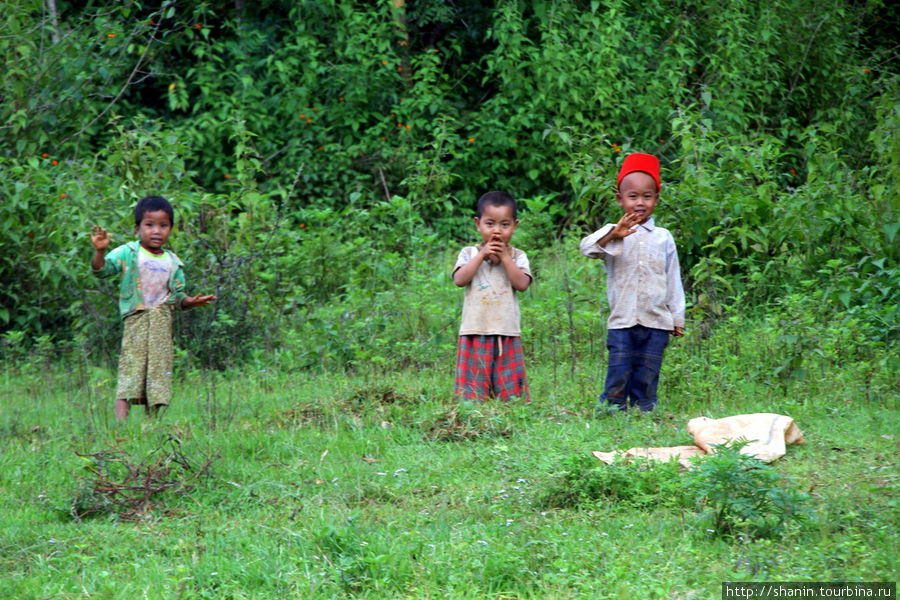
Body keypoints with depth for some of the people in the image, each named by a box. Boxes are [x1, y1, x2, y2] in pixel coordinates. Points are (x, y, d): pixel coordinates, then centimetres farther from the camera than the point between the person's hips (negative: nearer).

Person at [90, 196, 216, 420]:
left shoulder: (172, 262, 14)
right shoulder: (128, 253, 2)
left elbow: (177, 297, 18)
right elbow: (100, 270, -7)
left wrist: (191, 301, -1)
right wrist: (100, 251, -25)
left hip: (162, 325, 4)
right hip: (136, 320, -4)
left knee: (158, 373, 3)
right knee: (130, 370, -12)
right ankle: (120, 423, -18)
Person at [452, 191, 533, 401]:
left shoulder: (517, 256, 8)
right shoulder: (469, 253, 7)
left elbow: (522, 284, -8)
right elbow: (460, 279, -9)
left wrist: (504, 257, -8)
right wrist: (482, 255, -9)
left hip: (507, 336, 1)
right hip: (475, 334, -1)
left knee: (511, 392, 1)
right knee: (471, 392, -3)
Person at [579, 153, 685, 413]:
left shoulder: (663, 238, 10)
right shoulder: (613, 233, 3)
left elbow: (673, 280, 14)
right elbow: (587, 248, -16)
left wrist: (678, 318, 13)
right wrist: (613, 235, -34)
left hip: (656, 323, 2)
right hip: (621, 322, -2)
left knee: (646, 379, 4)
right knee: (617, 379, -4)